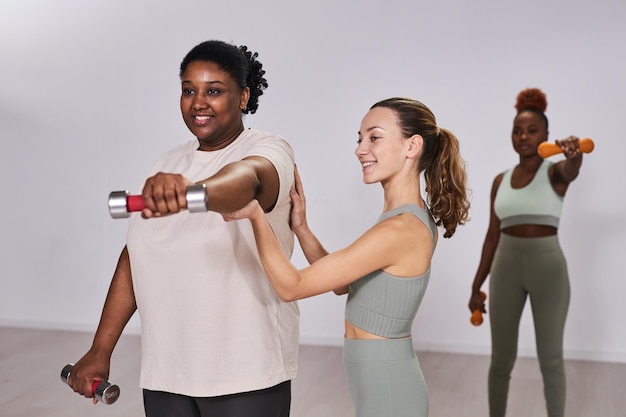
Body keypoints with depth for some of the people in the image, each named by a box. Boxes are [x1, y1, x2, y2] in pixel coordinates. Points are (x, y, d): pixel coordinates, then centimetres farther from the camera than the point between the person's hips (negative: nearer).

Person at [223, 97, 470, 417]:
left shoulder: (399, 230, -24)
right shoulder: (416, 220, 5)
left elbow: (291, 286, -23)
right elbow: (341, 283, 10)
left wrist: (256, 215, -29)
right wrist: (300, 228, 1)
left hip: (385, 389, -9)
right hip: (385, 379, 9)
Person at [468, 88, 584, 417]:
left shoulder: (555, 173, -5)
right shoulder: (500, 181, 6)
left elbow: (572, 168, -32)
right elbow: (493, 235, 9)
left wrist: (573, 153, -57)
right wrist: (476, 285, 9)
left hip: (548, 267, -3)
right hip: (506, 267, 3)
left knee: (551, 358, 8)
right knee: (501, 358, 9)